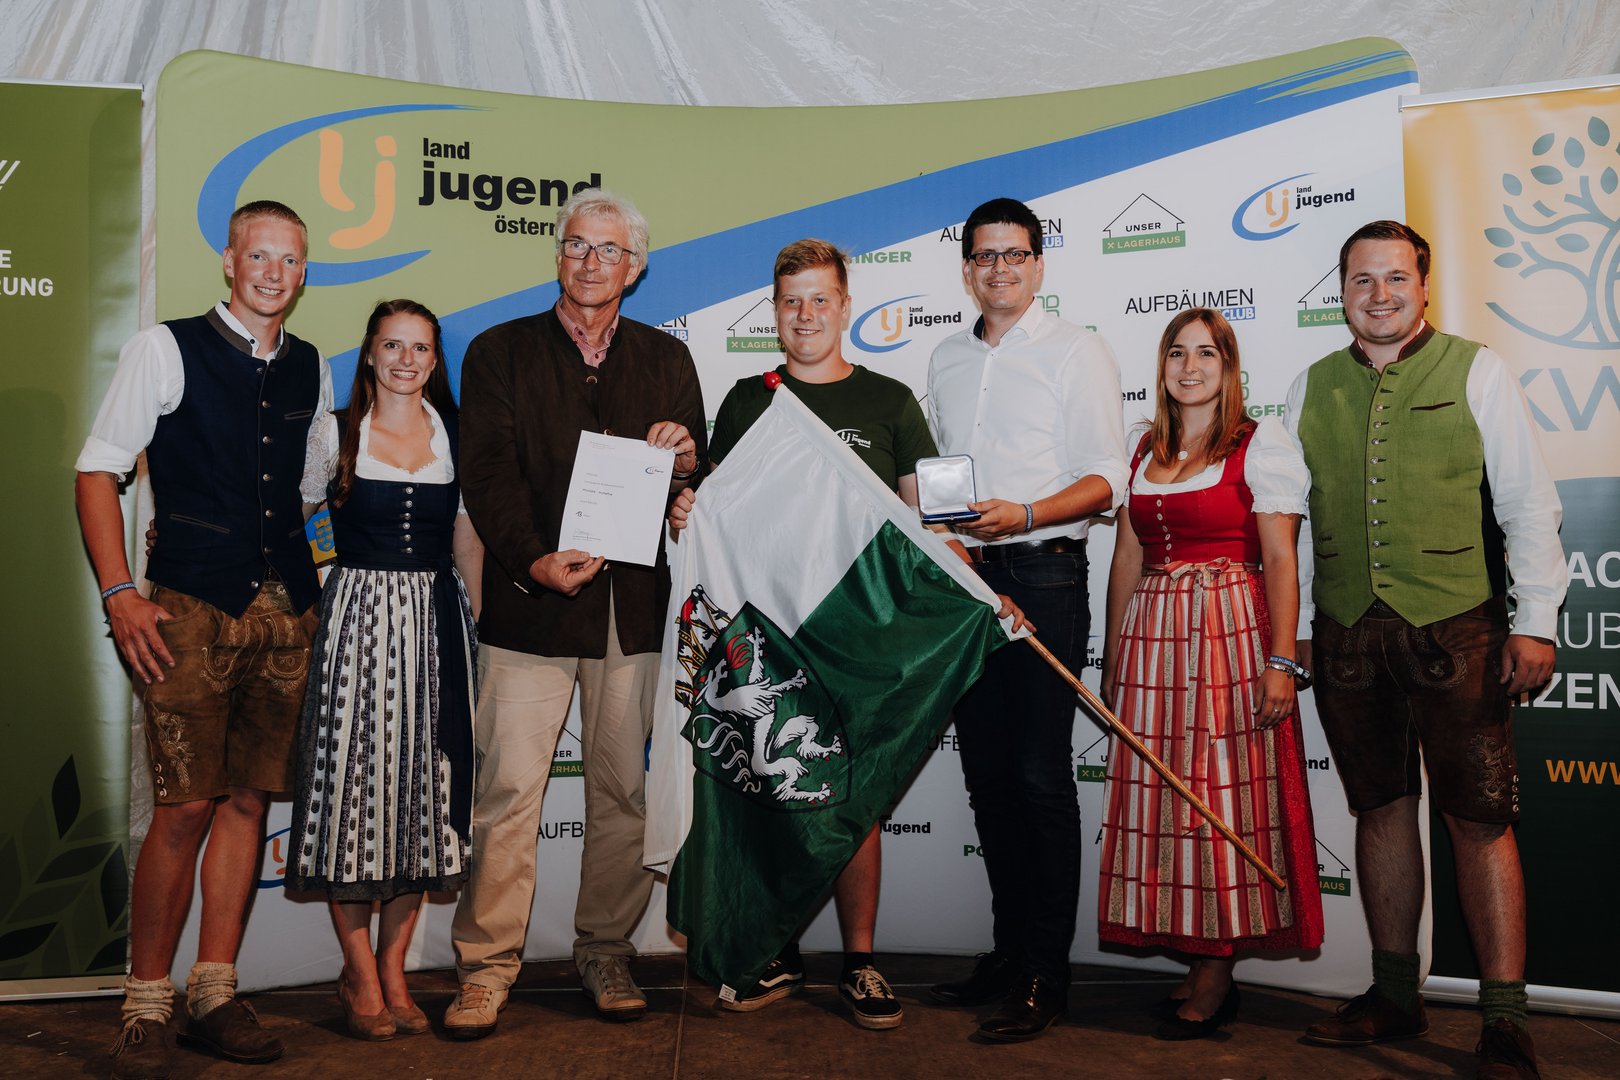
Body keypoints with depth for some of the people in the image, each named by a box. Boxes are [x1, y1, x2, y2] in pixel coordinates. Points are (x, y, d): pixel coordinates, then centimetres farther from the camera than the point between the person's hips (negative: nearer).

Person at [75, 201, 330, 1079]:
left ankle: (214, 997, 17)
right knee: (185, 808, -7)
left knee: (249, 799, 7)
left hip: (287, 611, 5)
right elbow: (97, 469, -1)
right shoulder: (165, 349, 1)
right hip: (193, 609, -4)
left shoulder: (313, 370, 13)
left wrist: (320, 577, 13)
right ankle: (145, 1005, 8)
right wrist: (119, 593, -9)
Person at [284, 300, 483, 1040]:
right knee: (355, 780, -1)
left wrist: (489, 622, 8)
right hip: (357, 617, -2)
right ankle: (359, 976, 13)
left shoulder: (451, 432, 9)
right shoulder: (335, 431, 3)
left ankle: (393, 970, 17)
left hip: (434, 620, 3)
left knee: (424, 786, 4)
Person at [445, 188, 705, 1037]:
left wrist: (687, 462, -9)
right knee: (507, 790, -3)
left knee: (626, 791, 8)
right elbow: (488, 474, -3)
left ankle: (605, 952, 23)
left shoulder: (668, 360, 15)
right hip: (530, 605, -2)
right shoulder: (500, 352, 7)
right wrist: (534, 561, -18)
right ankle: (486, 967, 10)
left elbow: (700, 480, 15)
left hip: (634, 607, 2)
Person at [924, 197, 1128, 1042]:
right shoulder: (947, 360, 17)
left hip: (1041, 574, -6)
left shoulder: (1076, 351, 0)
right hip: (963, 576, 6)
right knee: (987, 773, 9)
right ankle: (1008, 950, 21)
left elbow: (1106, 480, -6)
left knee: (1041, 775, -6)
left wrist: (1024, 514, -21)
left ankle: (1046, 973, 2)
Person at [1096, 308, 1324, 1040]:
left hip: (1231, 631, -5)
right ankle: (1197, 964, 17)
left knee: (1226, 791, -3)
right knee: (1160, 794, 4)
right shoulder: (1144, 452, 15)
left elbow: (1280, 559, -6)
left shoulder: (1260, 444, 0)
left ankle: (1215, 977, 7)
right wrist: (1113, 655, 13)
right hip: (1151, 633, 5)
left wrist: (1281, 661, -14)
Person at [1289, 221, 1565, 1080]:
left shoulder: (1476, 372, 4)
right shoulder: (1311, 388, 11)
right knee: (1381, 808, 10)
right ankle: (1394, 995, 22)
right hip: (1347, 631, 3)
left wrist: (1534, 622, -5)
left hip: (1456, 626, -3)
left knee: (1479, 818, -2)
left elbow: (1528, 504, 2)